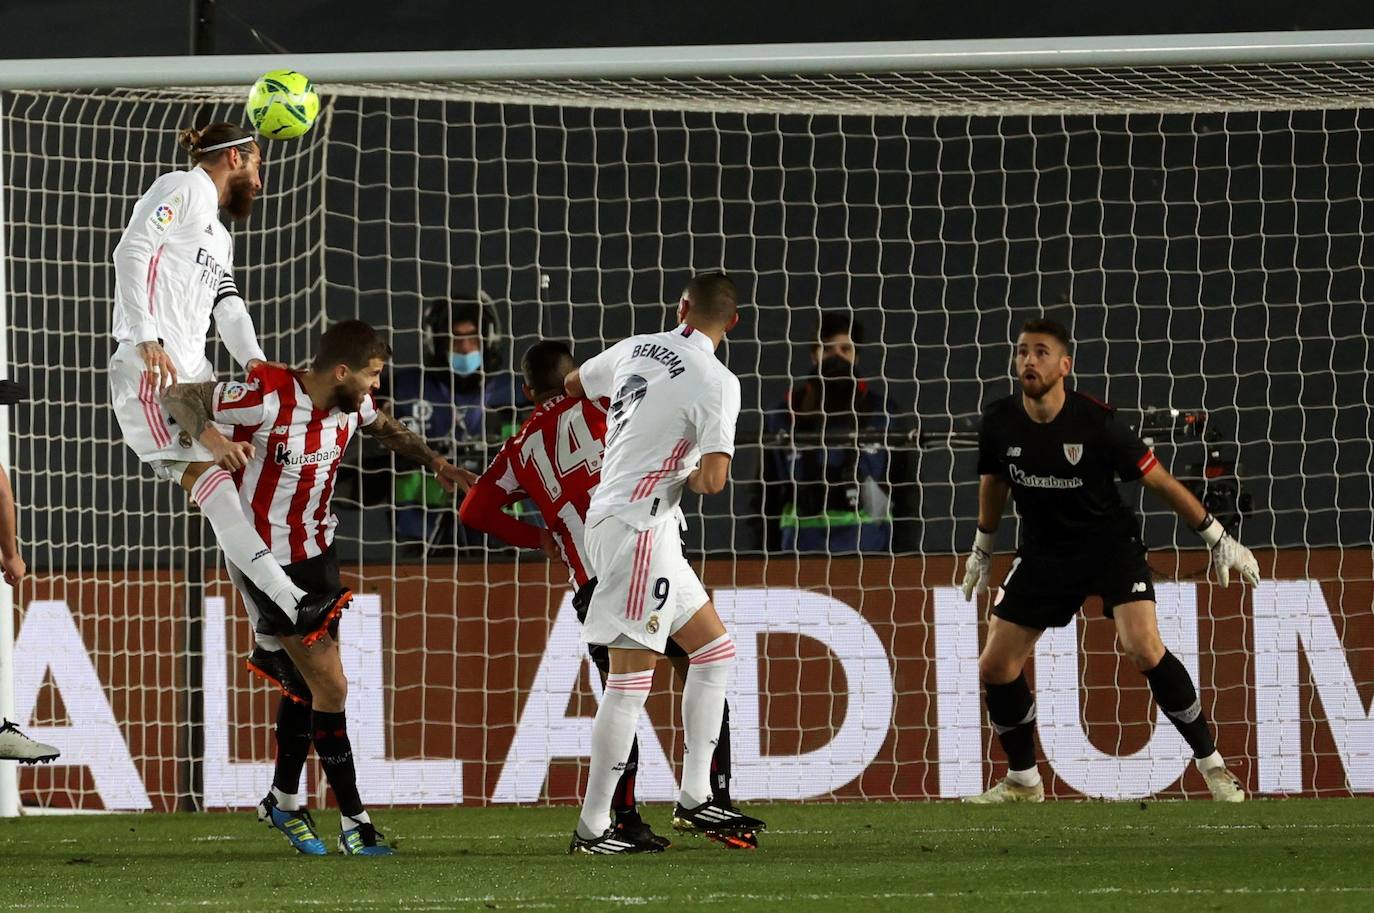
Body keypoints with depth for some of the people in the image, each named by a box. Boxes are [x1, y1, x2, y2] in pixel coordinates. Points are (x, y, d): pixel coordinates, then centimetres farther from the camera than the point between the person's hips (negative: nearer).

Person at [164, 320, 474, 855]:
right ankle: (352, 823, -2)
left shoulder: (353, 403, -2)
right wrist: (211, 437, -39)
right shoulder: (268, 400, -25)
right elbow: (179, 398, -21)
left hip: (315, 550, 8)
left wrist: (435, 462, 19)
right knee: (330, 685, -10)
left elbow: (383, 428, 23)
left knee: (306, 683, 17)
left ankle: (283, 801, 37)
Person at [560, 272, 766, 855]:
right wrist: (695, 474, 3)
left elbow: (572, 385, 29)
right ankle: (592, 829, -8)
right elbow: (713, 478, -22)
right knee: (631, 680, -8)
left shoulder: (634, 350, 9)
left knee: (715, 653, 15)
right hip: (638, 528, -9)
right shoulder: (716, 381, -13)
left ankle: (694, 802, 15)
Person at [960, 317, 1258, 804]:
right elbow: (993, 481, 12)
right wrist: (982, 550, 22)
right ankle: (1023, 781, 21)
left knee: (1144, 649, -24)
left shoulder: (1096, 423, -22)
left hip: (1110, 541, -4)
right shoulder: (1000, 422, -11)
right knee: (995, 667, -1)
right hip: (1043, 552, 4)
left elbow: (1159, 480, -13)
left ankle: (1211, 763, -9)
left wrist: (1219, 539, -8)